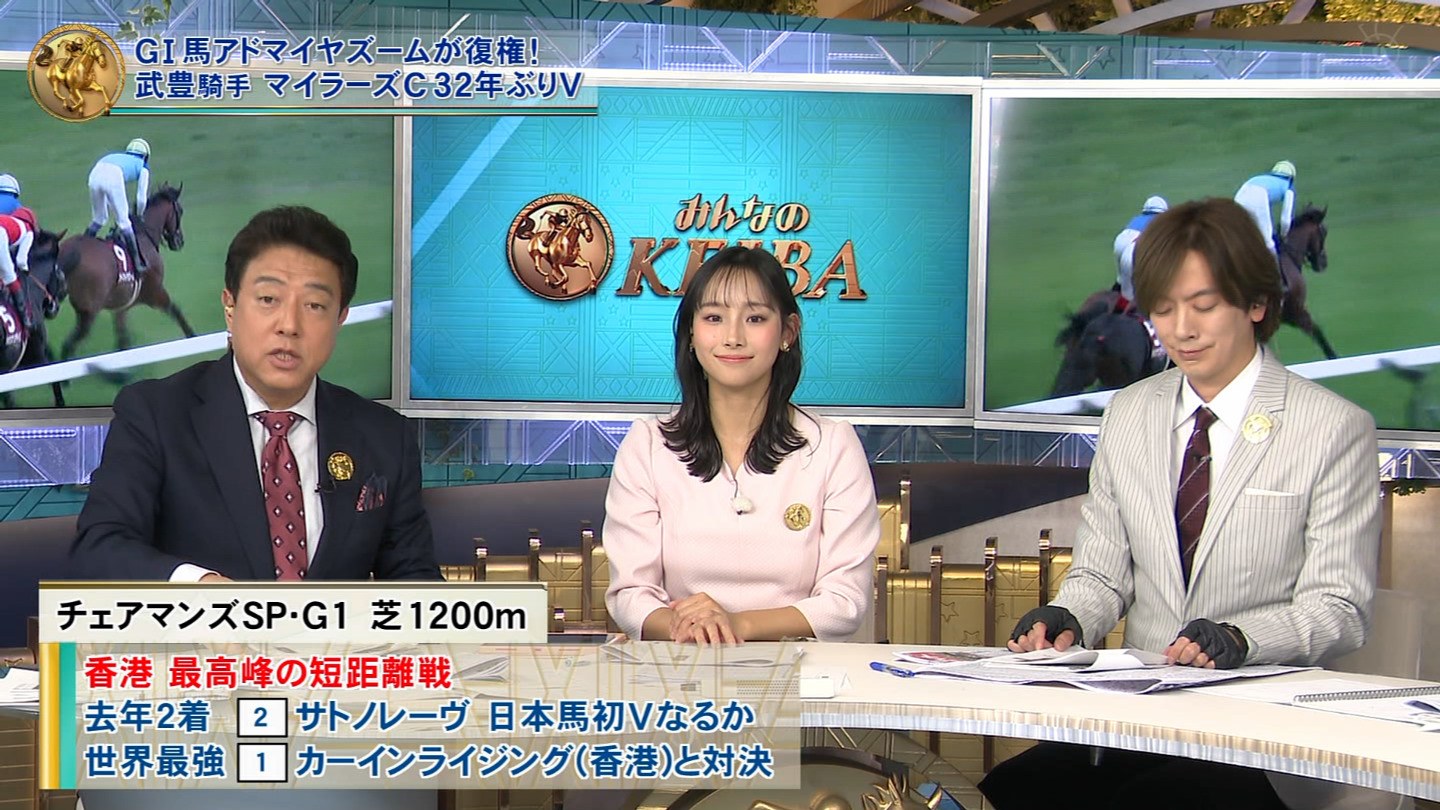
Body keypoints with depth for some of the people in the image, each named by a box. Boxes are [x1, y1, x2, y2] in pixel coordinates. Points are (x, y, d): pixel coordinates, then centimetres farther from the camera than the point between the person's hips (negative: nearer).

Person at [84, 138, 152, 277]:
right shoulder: (143, 167, 26)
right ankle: (137, 264, 7)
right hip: (113, 178, -5)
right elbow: (141, 198, 21)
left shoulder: (118, 156, 40)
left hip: (95, 173, 5)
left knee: (99, 218, 23)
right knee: (124, 222, 4)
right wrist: (139, 216, 38)